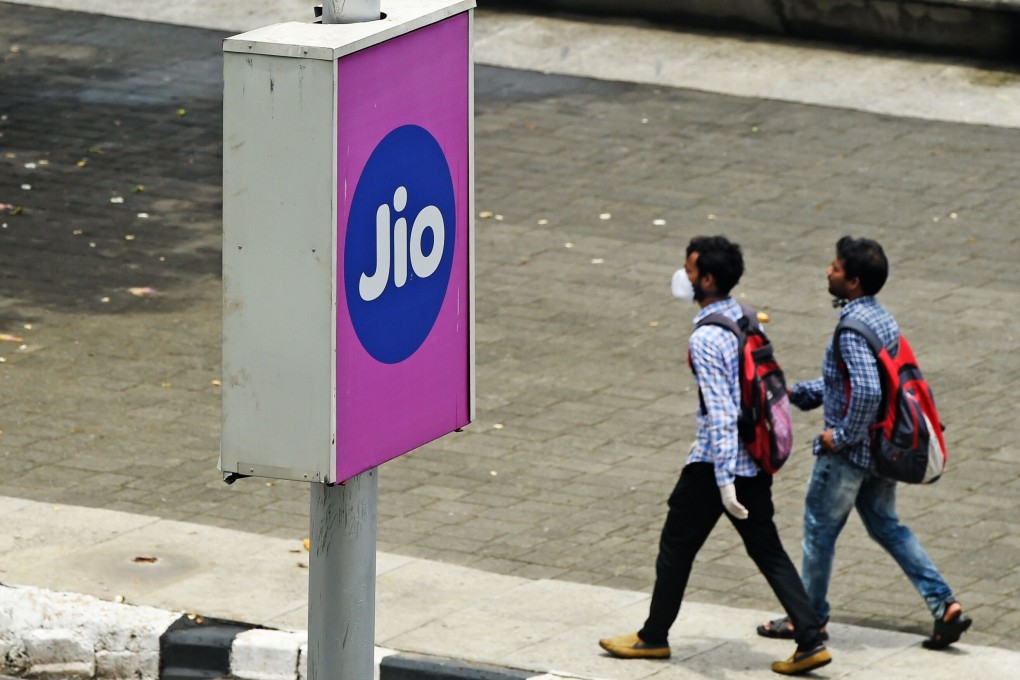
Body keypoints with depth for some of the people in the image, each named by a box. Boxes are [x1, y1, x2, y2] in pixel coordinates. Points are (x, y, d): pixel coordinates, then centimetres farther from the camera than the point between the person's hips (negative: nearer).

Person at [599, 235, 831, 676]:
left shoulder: (706, 339, -20)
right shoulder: (745, 319, 6)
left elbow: (721, 412, -24)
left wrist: (724, 479, -25)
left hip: (718, 460, -8)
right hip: (757, 457, 8)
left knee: (676, 546, 10)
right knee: (767, 550, 11)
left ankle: (653, 638, 23)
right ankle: (811, 641, 3)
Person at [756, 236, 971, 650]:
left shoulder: (852, 329, -23)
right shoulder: (881, 319, 7)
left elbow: (866, 391, -35)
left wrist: (843, 435, -21)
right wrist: (797, 393, 16)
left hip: (848, 451, -9)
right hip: (881, 449, 9)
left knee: (819, 530, 8)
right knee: (886, 526, 17)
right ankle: (944, 605, 10)